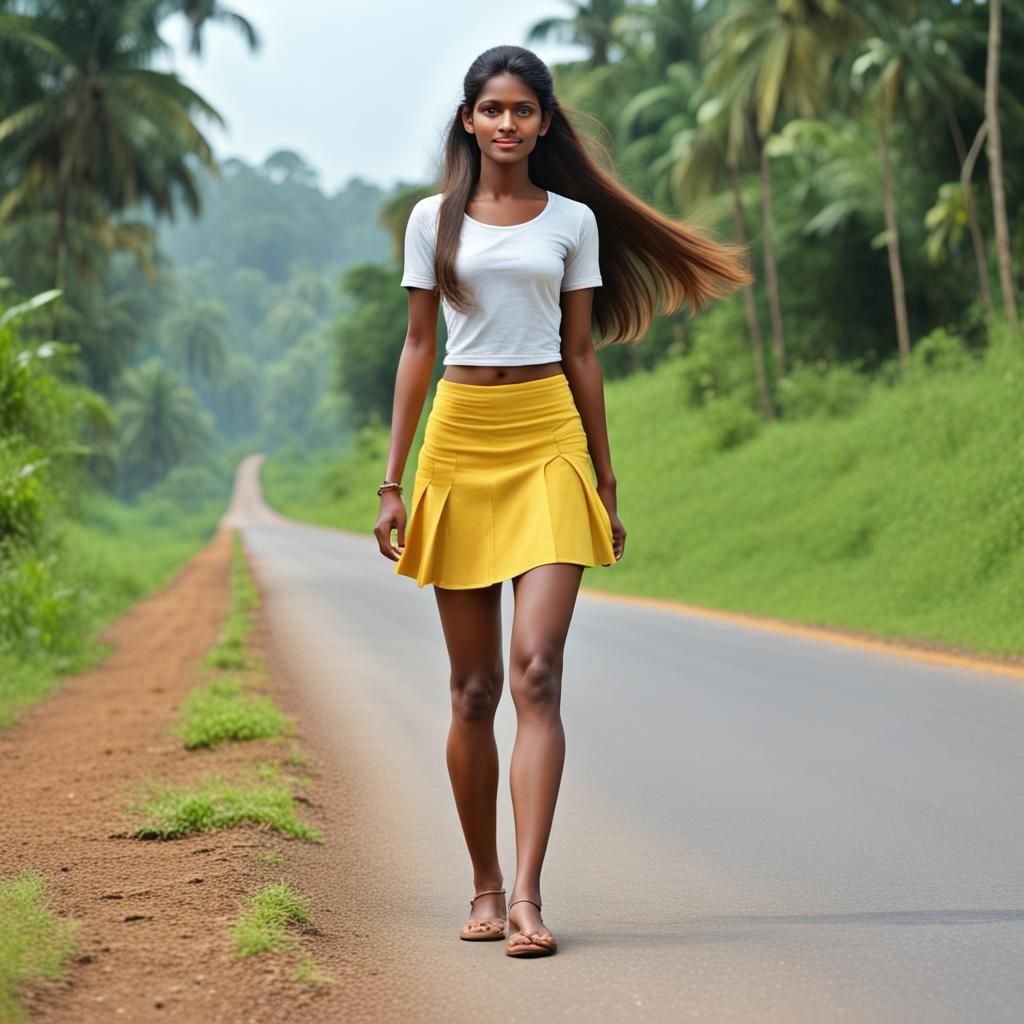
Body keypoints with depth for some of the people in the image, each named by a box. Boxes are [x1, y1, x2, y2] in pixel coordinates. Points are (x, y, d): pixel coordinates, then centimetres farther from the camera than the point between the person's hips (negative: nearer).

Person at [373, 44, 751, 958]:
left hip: (547, 441, -1)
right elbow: (417, 349, 8)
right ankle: (485, 886, 17)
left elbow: (581, 353, 11)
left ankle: (527, 896, -16)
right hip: (459, 443, 1)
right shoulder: (434, 219, 7)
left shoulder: (573, 221, 7)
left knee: (536, 673, -13)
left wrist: (604, 482, 11)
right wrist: (393, 482, 3)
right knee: (473, 690, 5)